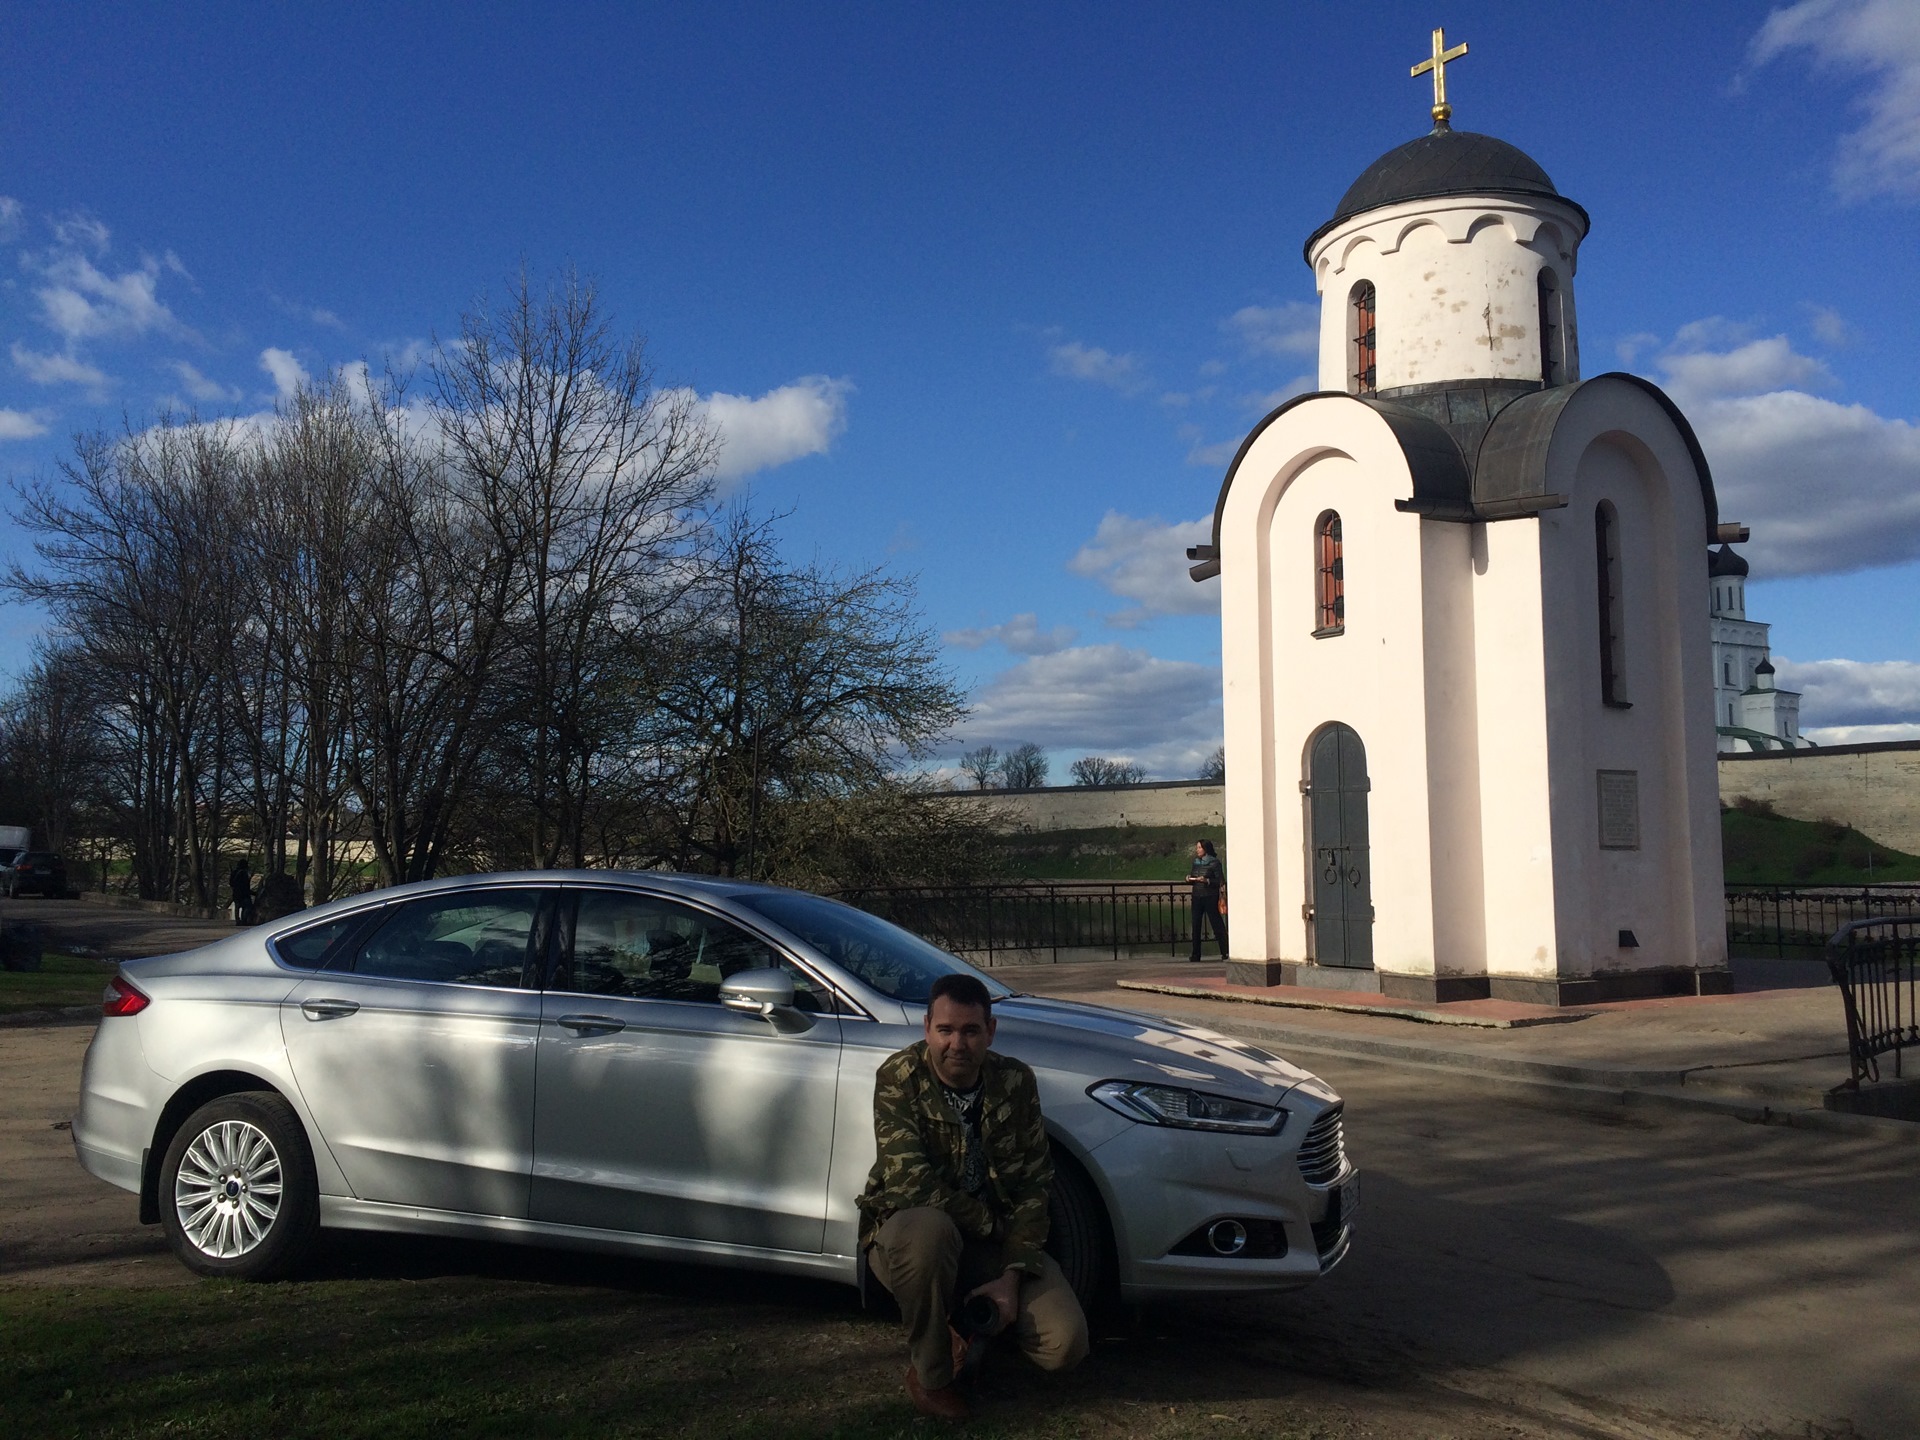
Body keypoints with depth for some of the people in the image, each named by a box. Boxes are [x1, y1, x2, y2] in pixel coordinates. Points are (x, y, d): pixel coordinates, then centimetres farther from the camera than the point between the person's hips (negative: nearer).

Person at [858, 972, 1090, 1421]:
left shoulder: (1016, 1082, -7)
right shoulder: (898, 1077, -18)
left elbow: (1033, 1185, -5)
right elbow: (912, 1184, -25)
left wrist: (1012, 1277, -14)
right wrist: (989, 1223, -17)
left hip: (993, 1239, 3)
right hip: (906, 1228, -3)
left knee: (1065, 1345, -17)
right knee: (928, 1229, -40)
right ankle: (929, 1376, -14)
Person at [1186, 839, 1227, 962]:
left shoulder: (1214, 862, -5)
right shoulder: (1195, 862, 12)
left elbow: (1220, 881, -9)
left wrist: (1207, 881, -22)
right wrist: (1188, 879, -2)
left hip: (1210, 897, -6)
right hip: (1197, 897, 6)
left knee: (1217, 924, -4)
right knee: (1196, 925, 4)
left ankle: (1225, 952, 1)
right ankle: (1195, 955, 9)